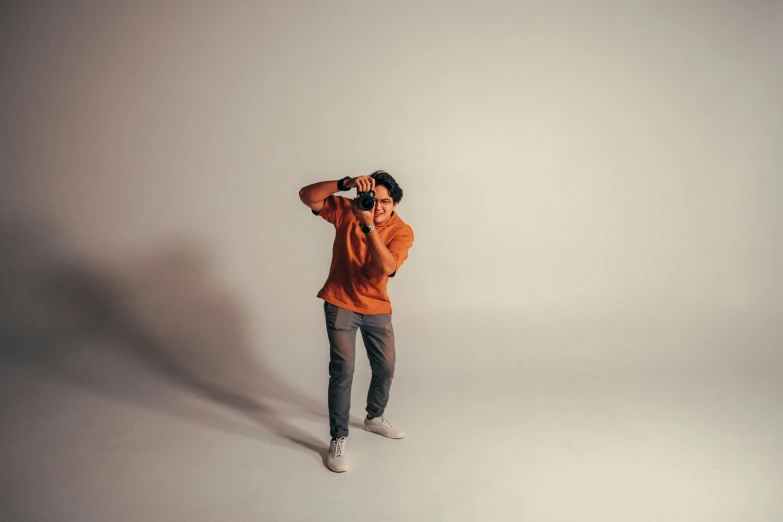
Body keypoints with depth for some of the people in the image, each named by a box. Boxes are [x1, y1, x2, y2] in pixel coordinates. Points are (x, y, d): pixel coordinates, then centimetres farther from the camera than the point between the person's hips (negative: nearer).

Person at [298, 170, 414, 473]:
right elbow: (307, 196, -22)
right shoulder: (346, 211, -11)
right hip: (341, 305, -3)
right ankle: (338, 440, 5)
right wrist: (346, 183, -35)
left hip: (377, 309, 3)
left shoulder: (402, 232, -12)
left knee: (385, 367, 13)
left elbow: (387, 268, -28)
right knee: (343, 369, -9)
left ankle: (375, 418, 41)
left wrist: (369, 226, -36)